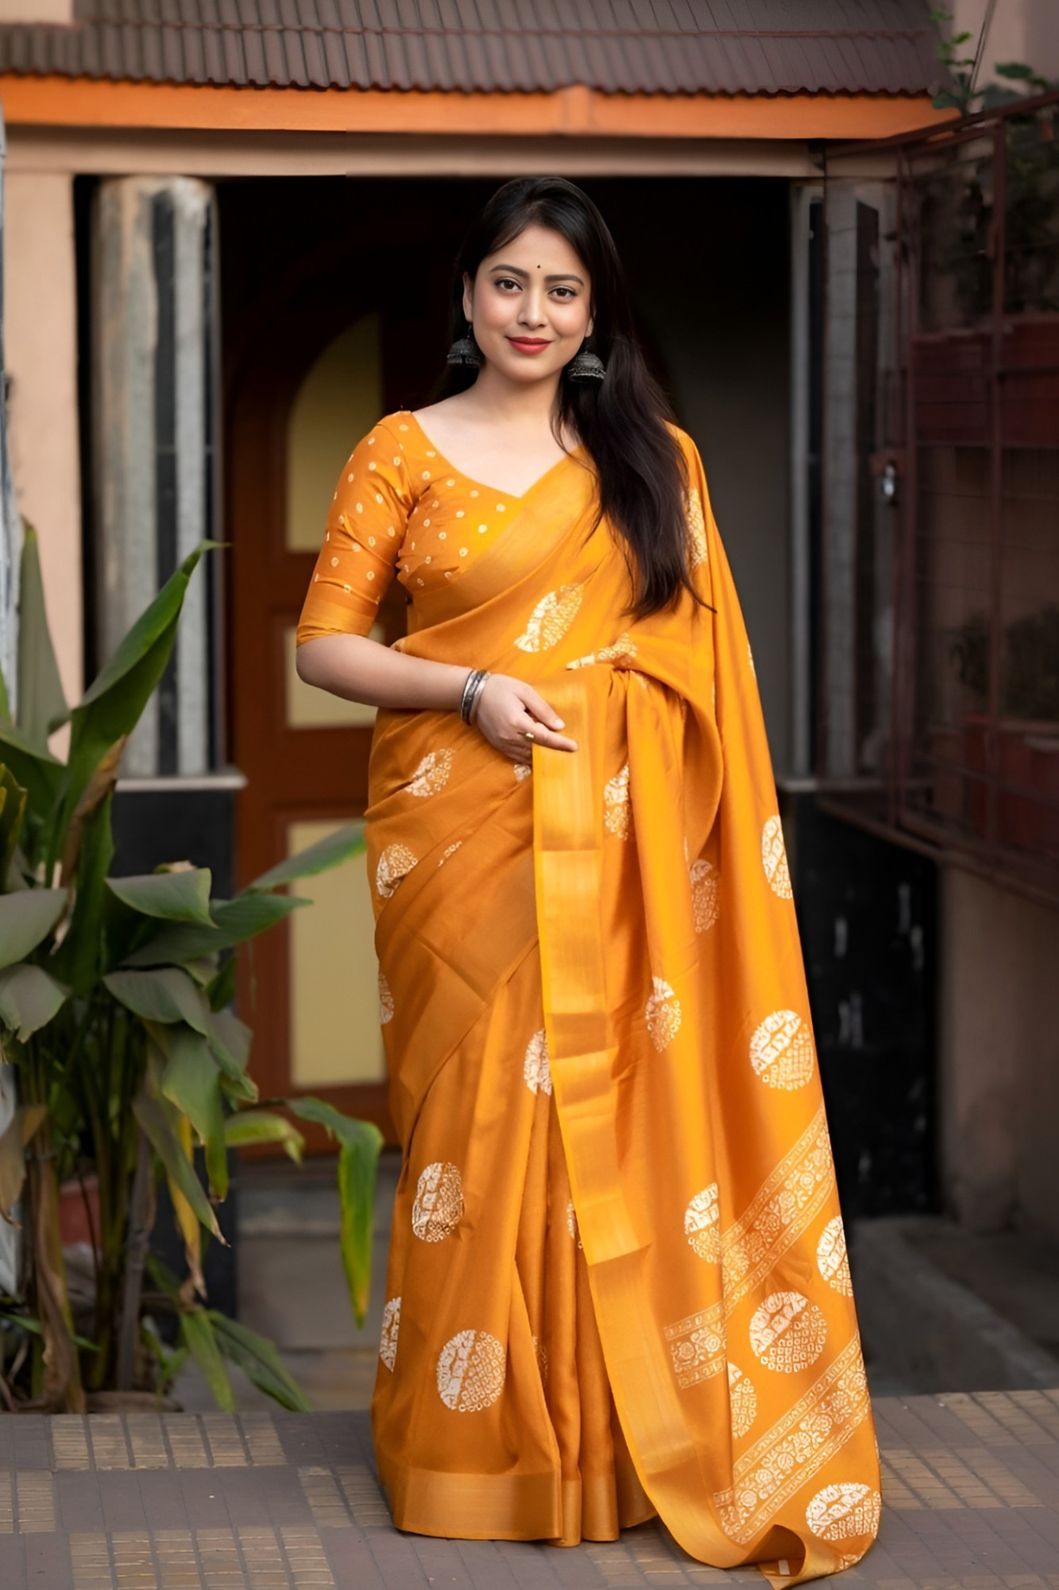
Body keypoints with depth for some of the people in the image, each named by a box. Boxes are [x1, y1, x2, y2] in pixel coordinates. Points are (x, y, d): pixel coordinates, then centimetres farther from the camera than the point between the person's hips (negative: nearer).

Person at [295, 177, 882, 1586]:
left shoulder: (655, 457, 10)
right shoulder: (403, 452, 3)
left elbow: (706, 655, 11)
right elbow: (324, 642, 1)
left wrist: (723, 830, 1)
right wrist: (471, 690, -13)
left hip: (624, 838, 2)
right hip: (462, 826, -2)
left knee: (621, 1109, 2)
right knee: (478, 1110, 0)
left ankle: (615, 1433, 16)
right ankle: (477, 1434, 14)